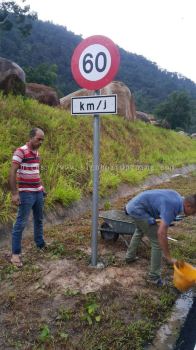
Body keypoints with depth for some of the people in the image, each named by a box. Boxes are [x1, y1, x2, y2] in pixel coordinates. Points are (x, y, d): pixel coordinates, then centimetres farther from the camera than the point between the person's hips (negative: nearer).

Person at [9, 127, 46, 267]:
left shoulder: (37, 153, 10)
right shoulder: (20, 151, -14)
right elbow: (12, 173, -17)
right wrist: (14, 193, -21)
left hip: (38, 192, 8)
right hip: (26, 194, -8)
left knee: (39, 220, 18)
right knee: (21, 223, -2)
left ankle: (40, 244, 34)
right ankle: (16, 253, 8)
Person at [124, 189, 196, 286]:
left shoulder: (177, 197, 3)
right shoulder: (171, 208, -25)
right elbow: (161, 234, -30)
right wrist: (169, 258, -23)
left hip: (134, 204, 10)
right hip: (138, 210, -10)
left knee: (140, 230, 34)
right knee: (157, 242, -3)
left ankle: (130, 256, 48)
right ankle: (154, 276, 8)